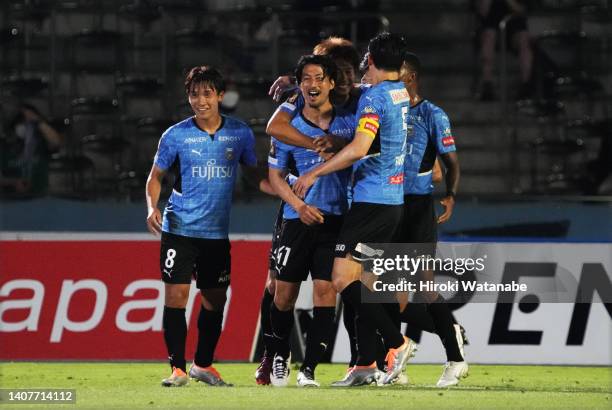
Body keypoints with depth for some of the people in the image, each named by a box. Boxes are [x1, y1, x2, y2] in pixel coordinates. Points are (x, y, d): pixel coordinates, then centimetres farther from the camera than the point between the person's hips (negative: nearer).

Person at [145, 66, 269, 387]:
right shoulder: (175, 136, -4)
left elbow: (253, 174, 14)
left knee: (215, 300, 9)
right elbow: (156, 176, 6)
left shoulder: (240, 134, 1)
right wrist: (152, 207, -11)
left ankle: (203, 364, 26)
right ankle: (177, 368, -4)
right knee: (176, 296, -10)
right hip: (179, 228, -3)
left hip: (217, 232, 3)